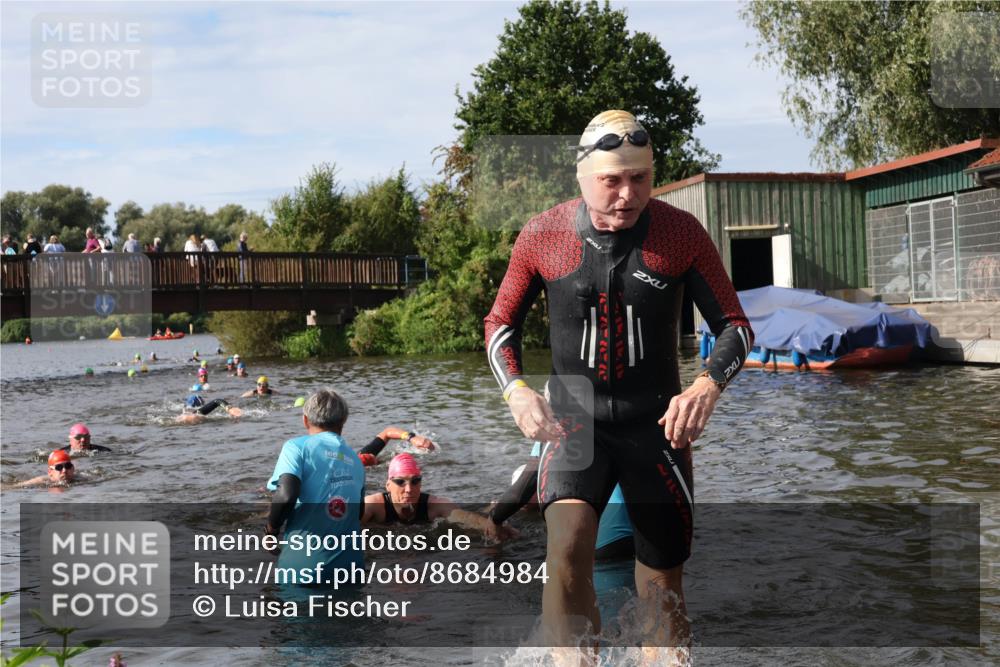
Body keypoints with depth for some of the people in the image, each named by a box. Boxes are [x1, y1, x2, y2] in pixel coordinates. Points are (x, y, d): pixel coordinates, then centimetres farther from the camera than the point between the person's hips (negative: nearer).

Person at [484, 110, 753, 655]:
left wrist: (707, 387, -22)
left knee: (663, 591, 8)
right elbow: (501, 323, 6)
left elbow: (734, 326, -1)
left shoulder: (681, 233, -7)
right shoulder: (541, 236, -6)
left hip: (656, 423, 1)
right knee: (567, 547, -26)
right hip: (573, 419, 0)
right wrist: (516, 390, -13)